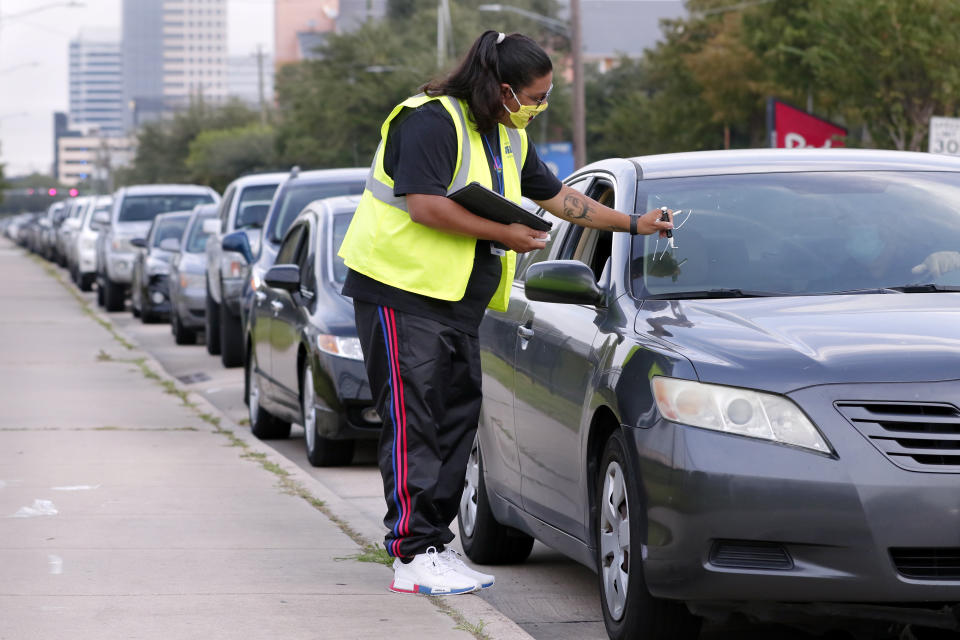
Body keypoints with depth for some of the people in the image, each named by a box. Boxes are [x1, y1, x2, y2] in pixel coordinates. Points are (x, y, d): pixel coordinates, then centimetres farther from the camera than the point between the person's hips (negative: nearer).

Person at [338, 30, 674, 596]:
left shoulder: (510, 140, 17)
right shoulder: (430, 121, -13)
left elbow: (558, 198, 27)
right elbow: (425, 205, -22)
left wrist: (633, 224, 26)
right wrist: (504, 234, -16)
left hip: (460, 300, 9)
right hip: (402, 288, -9)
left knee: (456, 420, 5)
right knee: (414, 423, -11)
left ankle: (436, 544, 10)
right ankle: (414, 555, -12)